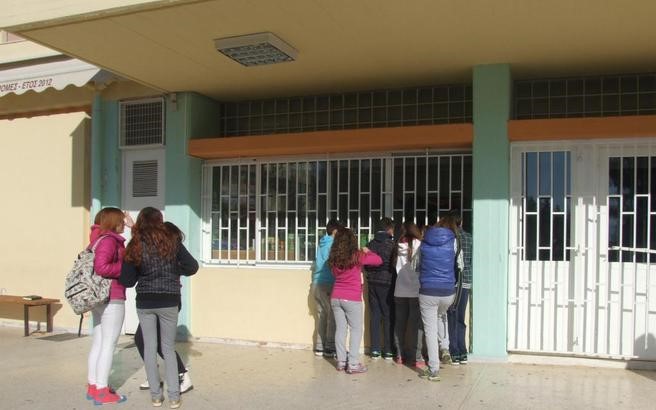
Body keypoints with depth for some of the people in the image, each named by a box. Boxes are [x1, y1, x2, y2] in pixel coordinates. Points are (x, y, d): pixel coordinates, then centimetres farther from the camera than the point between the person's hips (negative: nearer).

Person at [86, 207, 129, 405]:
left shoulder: (99, 239, 13)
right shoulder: (109, 240, -15)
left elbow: (95, 265, 14)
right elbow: (101, 267, -27)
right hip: (112, 298, -9)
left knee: (98, 342, 14)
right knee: (108, 344, -3)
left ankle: (93, 386, 22)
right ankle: (101, 391, 2)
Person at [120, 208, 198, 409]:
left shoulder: (135, 246, -4)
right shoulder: (171, 241, -5)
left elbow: (127, 280, -4)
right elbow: (192, 266, -5)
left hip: (145, 303, 0)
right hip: (169, 302, 0)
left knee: (149, 347, 11)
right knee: (168, 347, 10)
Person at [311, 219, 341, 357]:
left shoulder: (321, 243, 14)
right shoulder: (333, 244, -8)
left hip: (316, 284, 8)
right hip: (327, 284, -7)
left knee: (321, 315, 11)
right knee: (332, 316, -1)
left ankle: (319, 347, 13)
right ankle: (329, 348, 1)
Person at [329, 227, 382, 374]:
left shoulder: (334, 258, 2)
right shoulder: (357, 256, -11)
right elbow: (379, 260, -3)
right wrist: (367, 252, 16)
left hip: (336, 298, 5)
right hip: (352, 299, -5)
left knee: (340, 329, 11)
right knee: (356, 330, 4)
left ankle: (341, 361, 15)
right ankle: (353, 364, 2)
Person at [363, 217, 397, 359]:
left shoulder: (370, 244, 3)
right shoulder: (391, 245, -11)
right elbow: (394, 265, -8)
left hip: (372, 283, 4)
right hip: (387, 283, -4)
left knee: (374, 316, 8)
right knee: (388, 316, 4)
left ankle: (374, 349, 9)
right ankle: (388, 350, 7)